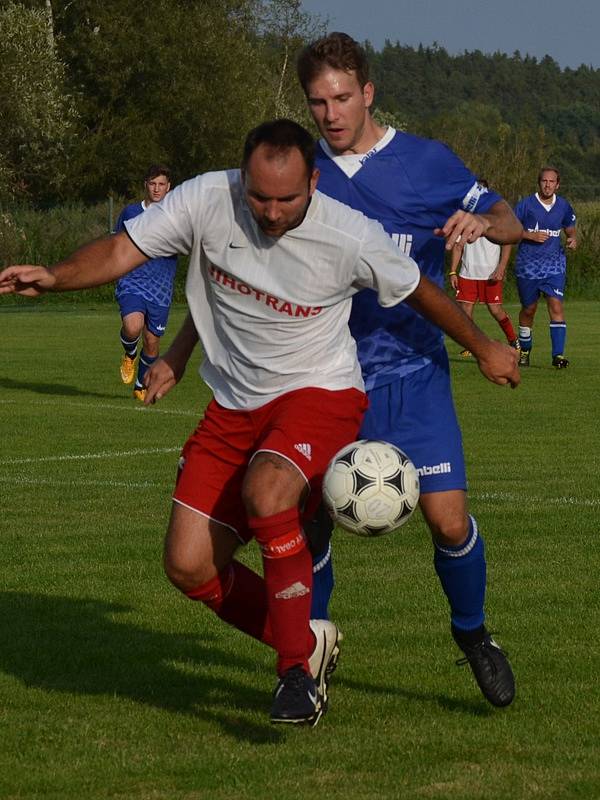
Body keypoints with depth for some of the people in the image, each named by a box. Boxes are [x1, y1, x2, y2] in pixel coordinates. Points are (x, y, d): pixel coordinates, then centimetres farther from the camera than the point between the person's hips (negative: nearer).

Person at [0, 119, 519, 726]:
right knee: (188, 566, -3)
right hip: (234, 404, 4)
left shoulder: (351, 237, -18)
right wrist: (52, 277, -32)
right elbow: (120, 252, -13)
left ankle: (296, 673, -20)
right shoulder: (208, 200, -15)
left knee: (265, 492, -35)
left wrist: (483, 348, 13)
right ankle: (308, 643, 22)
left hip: (320, 393, -4)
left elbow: (418, 290, 0)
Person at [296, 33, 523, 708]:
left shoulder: (426, 163, 0)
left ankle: (472, 632, 20)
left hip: (411, 375, -1)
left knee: (448, 520, -8)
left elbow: (510, 224, 4)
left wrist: (481, 222, -21)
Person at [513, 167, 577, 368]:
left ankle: (558, 354, -20)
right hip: (528, 265, -1)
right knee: (528, 310, 10)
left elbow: (570, 229, 19)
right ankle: (525, 350, 31)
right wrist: (531, 235, -17)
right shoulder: (526, 205, -5)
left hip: (554, 264, 1)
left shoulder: (563, 206, 5)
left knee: (556, 305, -15)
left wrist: (573, 239, -4)